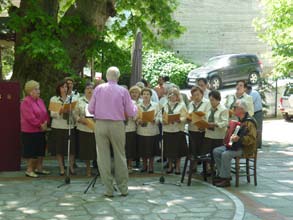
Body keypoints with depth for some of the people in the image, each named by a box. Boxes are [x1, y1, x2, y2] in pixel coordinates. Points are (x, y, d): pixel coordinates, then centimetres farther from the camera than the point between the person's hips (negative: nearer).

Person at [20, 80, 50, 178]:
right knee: (32, 151, -2)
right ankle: (29, 170, 8)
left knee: (41, 150, 12)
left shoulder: (40, 100, 11)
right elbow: (30, 117, -21)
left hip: (41, 130, 8)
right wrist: (40, 125, -17)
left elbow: (45, 114, 13)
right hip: (30, 131, -8)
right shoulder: (26, 102, -14)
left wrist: (45, 123, -4)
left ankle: (39, 168, 22)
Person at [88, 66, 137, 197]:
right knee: (120, 156, 10)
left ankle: (109, 189, 7)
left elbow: (90, 109, 3)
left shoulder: (98, 89, 0)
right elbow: (131, 113, 1)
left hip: (100, 125, 0)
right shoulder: (123, 91, -2)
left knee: (103, 157, 6)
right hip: (117, 125, 0)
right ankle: (123, 188, 15)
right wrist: (135, 107, 22)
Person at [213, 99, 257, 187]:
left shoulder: (249, 122, -18)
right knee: (216, 151, -1)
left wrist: (239, 139, -38)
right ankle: (221, 174, 6)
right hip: (235, 145, 10)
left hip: (245, 148, -10)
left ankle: (225, 179, -19)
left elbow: (251, 139, -27)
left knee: (225, 154, -30)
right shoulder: (239, 120, 13)